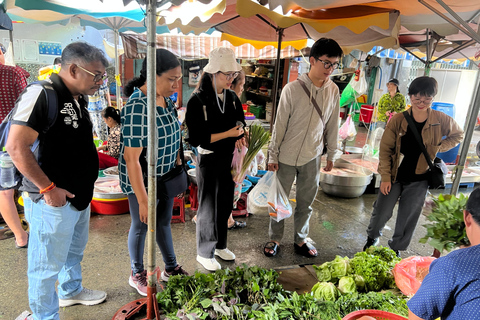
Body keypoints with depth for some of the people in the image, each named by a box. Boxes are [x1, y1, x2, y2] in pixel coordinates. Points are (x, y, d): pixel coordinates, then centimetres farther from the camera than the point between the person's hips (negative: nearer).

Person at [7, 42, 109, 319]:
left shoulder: (78, 99, 9)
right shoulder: (41, 95, -19)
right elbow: (17, 146, -23)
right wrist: (48, 188, -22)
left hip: (80, 196, 9)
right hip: (53, 201, -9)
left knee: (74, 252, 26)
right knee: (48, 264, 9)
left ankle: (71, 291, 48)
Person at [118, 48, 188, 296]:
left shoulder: (166, 99, -2)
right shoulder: (138, 107, -28)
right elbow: (131, 158, -27)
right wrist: (143, 201, -23)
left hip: (166, 177, 8)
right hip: (144, 180, -8)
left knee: (164, 222, 22)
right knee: (141, 226, 13)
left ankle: (171, 269, 43)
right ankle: (137, 274, 38)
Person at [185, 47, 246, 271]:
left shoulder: (231, 97, 3)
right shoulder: (197, 101, -16)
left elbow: (240, 121, 15)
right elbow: (196, 138, -19)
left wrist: (240, 135, -8)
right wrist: (227, 134, -22)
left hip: (229, 159, 6)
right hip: (208, 161, -6)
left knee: (225, 205, 17)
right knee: (208, 208, 8)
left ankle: (220, 245, 39)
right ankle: (204, 253, 28)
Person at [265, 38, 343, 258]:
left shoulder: (333, 90, -3)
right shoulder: (292, 89, -15)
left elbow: (332, 125, 7)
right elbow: (280, 125, -9)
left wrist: (331, 154, 12)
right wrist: (273, 155, -5)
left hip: (312, 157, 3)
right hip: (287, 156, -3)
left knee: (306, 202, 15)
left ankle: (300, 240, 34)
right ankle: (274, 239, 30)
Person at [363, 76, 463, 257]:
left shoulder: (441, 120, -7)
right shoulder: (398, 120, -10)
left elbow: (458, 135, 13)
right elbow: (385, 149, -7)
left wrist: (437, 148, -4)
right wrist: (385, 177, -10)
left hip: (419, 180, 1)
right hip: (394, 176, -1)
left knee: (408, 219, 10)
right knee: (381, 213, 6)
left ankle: (396, 249, 35)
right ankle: (372, 238, 37)